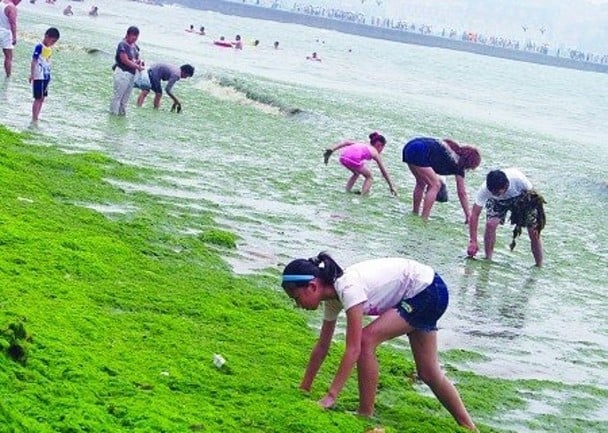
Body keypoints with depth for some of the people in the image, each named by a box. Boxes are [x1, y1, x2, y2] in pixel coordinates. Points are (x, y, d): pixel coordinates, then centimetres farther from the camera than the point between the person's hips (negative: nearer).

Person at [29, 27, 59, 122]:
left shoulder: (49, 49, 11)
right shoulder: (39, 47, -13)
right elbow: (34, 61, -15)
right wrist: (32, 74, -19)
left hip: (46, 77, 8)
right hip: (38, 77, -8)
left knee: (42, 98, 10)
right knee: (38, 98, -7)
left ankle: (36, 118, 17)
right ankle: (34, 119, -4)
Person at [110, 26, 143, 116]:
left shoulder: (135, 46, 11)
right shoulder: (123, 45, -13)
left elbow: (137, 58, 21)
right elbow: (125, 60, -18)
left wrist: (139, 62, -3)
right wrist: (137, 66, -14)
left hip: (132, 74, 8)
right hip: (123, 73, -8)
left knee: (126, 97, 14)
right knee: (118, 95, -4)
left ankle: (122, 113, 23)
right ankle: (113, 114, 1)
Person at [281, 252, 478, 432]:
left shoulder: (348, 288, -29)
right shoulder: (332, 295, -3)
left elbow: (353, 349, -31)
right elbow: (322, 346, 8)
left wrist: (331, 396, -30)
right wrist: (303, 389, 11)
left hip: (430, 290, -10)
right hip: (418, 294, 10)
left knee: (367, 340, -19)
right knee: (428, 372, 13)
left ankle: (365, 415, -9)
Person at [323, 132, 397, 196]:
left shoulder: (363, 145, 36)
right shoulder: (375, 153, 24)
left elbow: (346, 142, 20)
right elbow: (384, 172, 29)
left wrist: (331, 150, 15)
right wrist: (392, 187, 37)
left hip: (343, 157, 5)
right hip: (354, 159, -5)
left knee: (356, 173, 34)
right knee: (369, 176, 21)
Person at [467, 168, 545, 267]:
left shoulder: (518, 179, -40)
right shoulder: (485, 189, -36)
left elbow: (531, 195, -22)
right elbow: (474, 214, -33)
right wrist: (473, 241, -38)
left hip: (521, 198, 0)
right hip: (498, 202, 0)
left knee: (534, 233, -8)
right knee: (490, 223, -25)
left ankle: (539, 266, 9)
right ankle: (488, 259, -8)